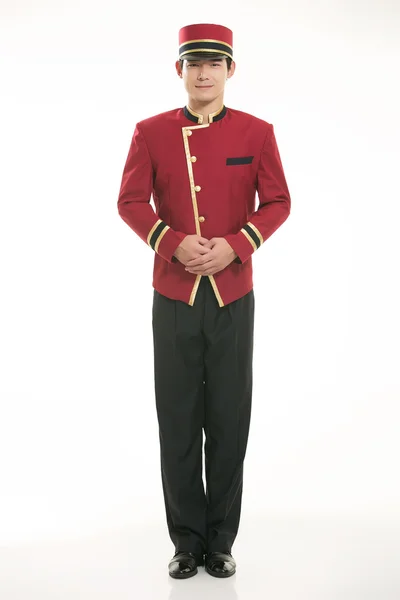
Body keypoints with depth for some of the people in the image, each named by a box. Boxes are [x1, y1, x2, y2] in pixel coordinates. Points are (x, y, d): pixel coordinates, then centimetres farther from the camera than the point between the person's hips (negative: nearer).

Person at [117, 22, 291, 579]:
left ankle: (221, 540, 22)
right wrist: (173, 242, -16)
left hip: (233, 295, 0)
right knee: (178, 423, 6)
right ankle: (188, 541, 21)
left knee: (229, 422, 7)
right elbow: (130, 201, 0)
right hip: (173, 297, 0)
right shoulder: (151, 132, 2)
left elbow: (278, 203, 2)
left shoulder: (257, 132, 2)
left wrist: (234, 245, -14)